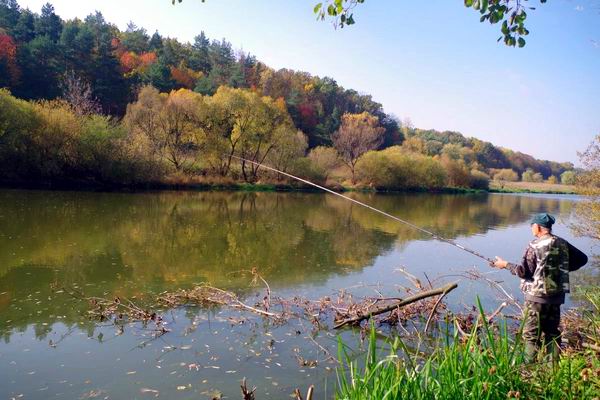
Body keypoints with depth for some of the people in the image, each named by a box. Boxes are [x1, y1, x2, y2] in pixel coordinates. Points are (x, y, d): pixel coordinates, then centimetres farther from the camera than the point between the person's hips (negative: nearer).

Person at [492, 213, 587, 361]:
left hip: (537, 295, -6)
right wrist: (563, 269, 15)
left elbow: (524, 272, -18)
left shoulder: (535, 245, -15)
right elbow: (582, 258, 12)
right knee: (552, 331, 18)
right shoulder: (562, 243, 3)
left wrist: (505, 264, -6)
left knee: (531, 334, 2)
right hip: (557, 295, 6)